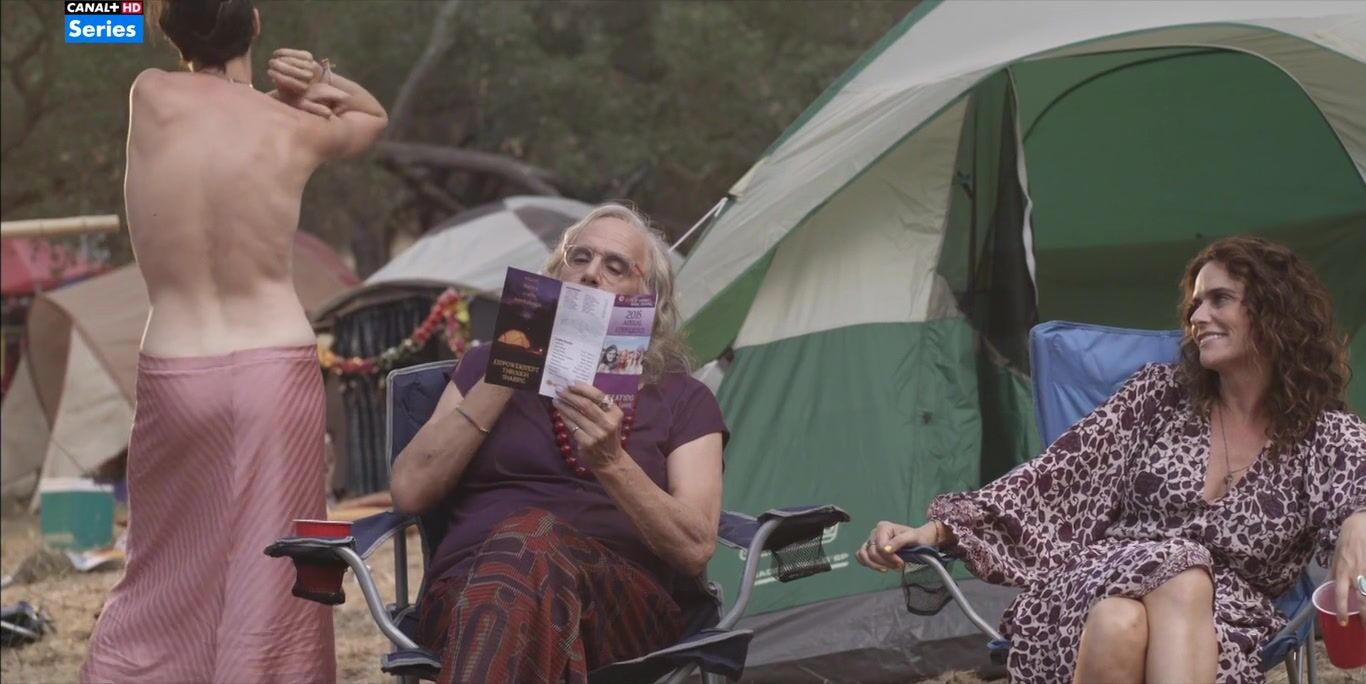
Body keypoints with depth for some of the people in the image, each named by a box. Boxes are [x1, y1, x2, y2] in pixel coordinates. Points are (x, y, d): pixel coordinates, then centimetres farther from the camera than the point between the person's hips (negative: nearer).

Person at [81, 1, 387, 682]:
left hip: (174, 375, 1)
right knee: (267, 584, 4)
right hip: (277, 369, -1)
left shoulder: (149, 98, -3)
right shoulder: (296, 130, -1)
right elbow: (374, 116, 22)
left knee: (165, 581, 13)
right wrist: (321, 84, 6)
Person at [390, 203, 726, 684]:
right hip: (471, 590, 1)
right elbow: (409, 491, 10)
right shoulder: (490, 365, 24)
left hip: (627, 604, -1)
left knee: (530, 540, -39)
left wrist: (612, 463, -12)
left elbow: (695, 549, 4)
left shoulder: (682, 400, 20)